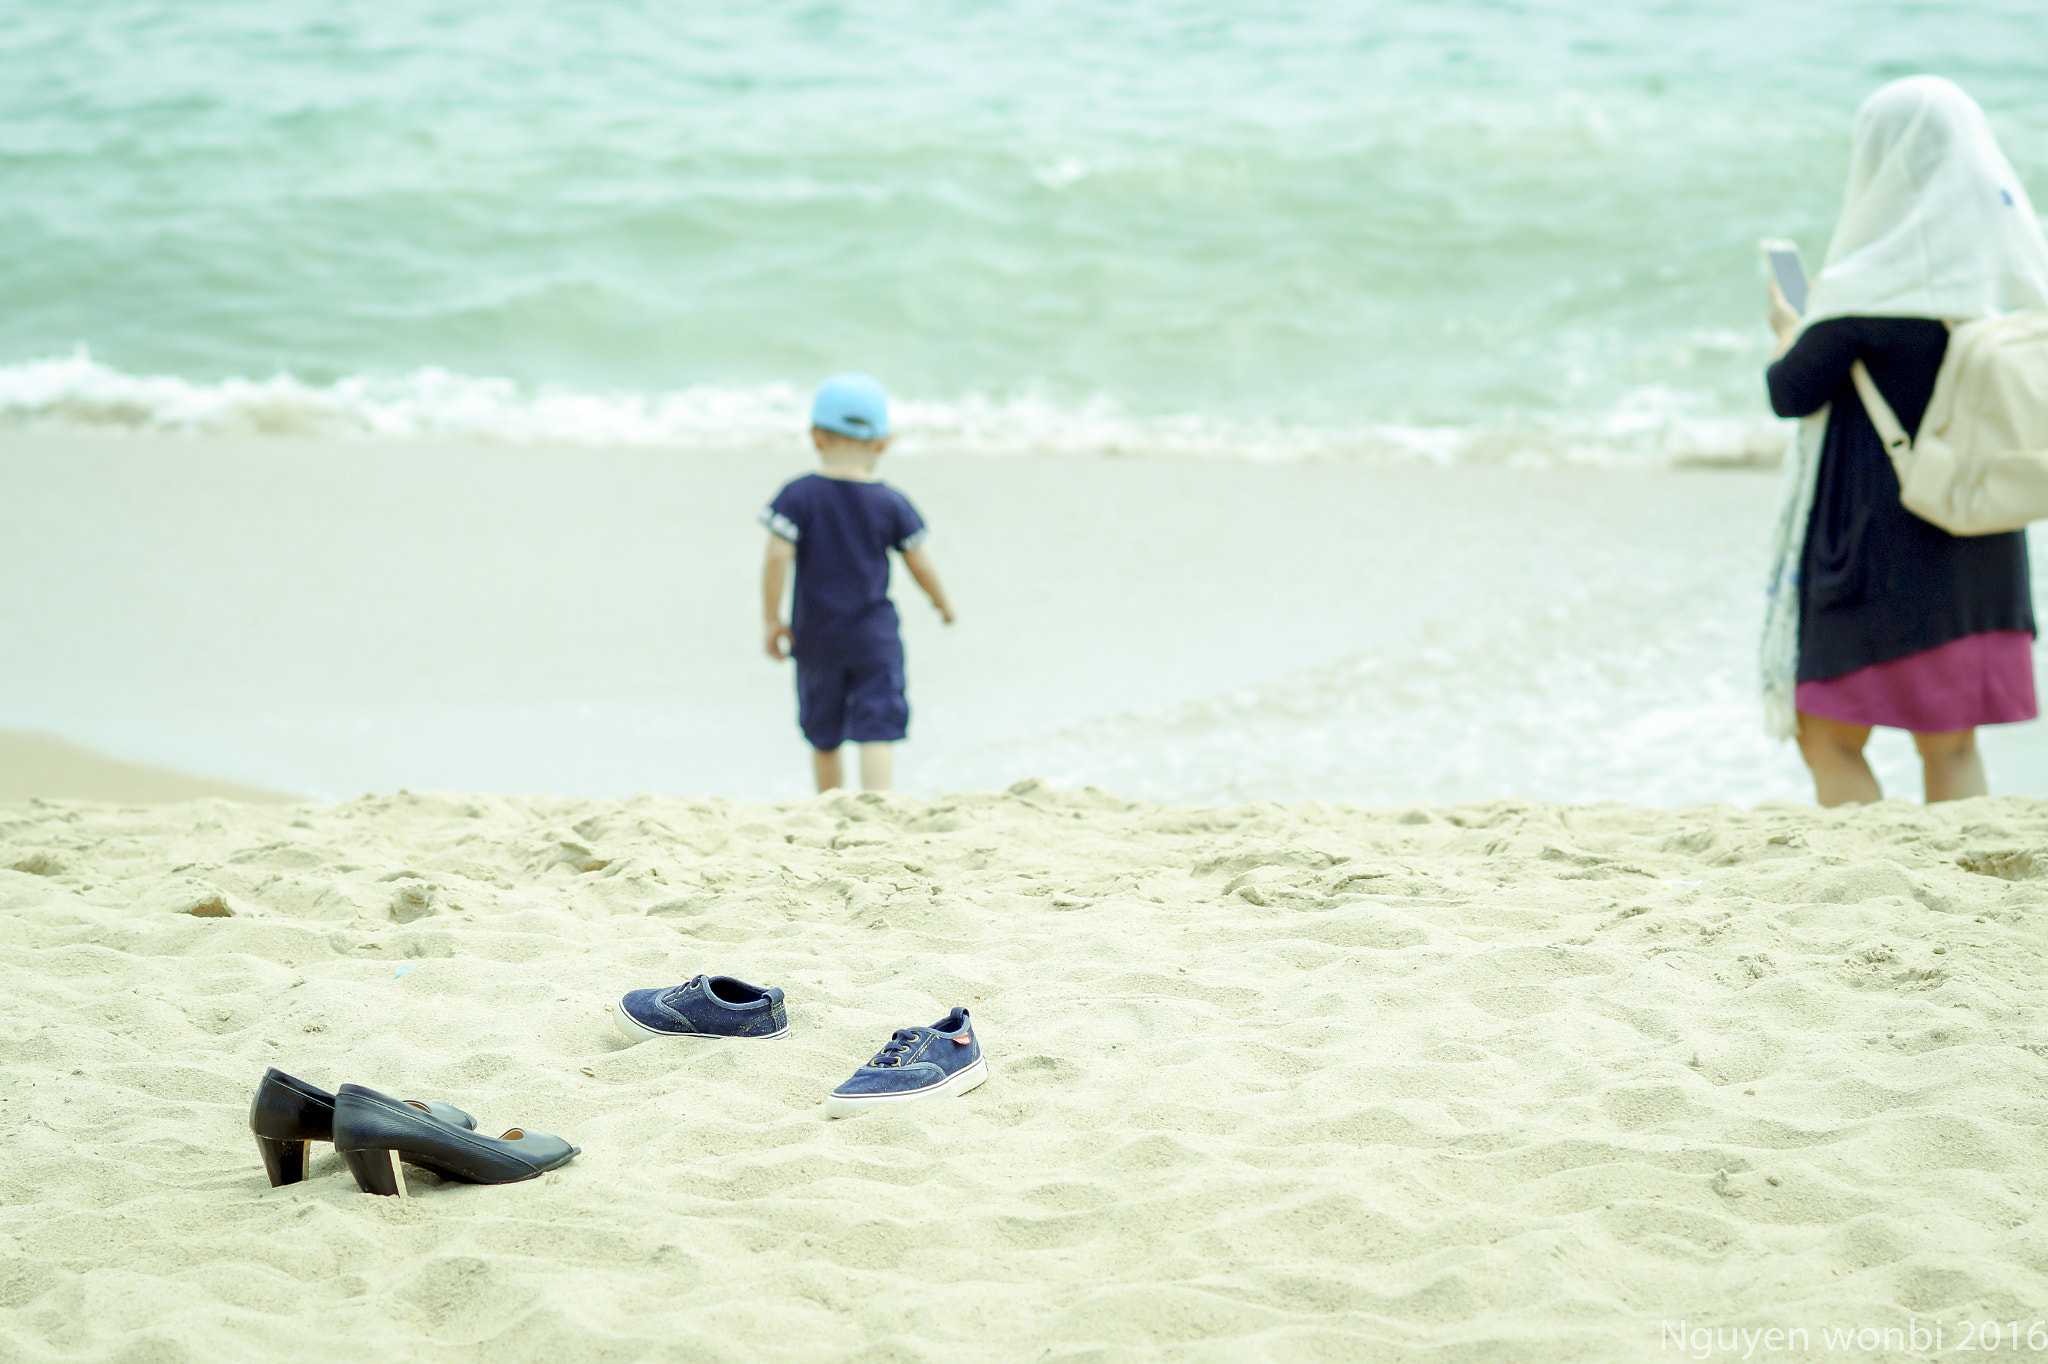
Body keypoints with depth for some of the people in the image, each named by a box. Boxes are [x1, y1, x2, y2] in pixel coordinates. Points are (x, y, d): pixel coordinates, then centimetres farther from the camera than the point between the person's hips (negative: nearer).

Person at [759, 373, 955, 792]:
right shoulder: (891, 504, -4)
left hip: (816, 639, 1)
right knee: (877, 734, -5)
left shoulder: (798, 497, -8)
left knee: (824, 740, 16)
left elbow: (777, 558, -16)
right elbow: (921, 567, 0)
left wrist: (773, 620, -7)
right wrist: (944, 603, 20)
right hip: (875, 639, -1)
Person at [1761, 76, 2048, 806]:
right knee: (1951, 746, 14)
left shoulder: (1874, 287, -17)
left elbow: (1791, 394, -10)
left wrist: (1790, 334, 12)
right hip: (1984, 546, 7)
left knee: (1829, 741, 4)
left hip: (1881, 543, -6)